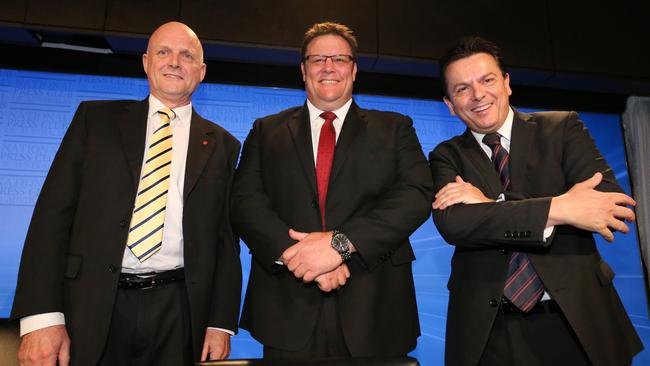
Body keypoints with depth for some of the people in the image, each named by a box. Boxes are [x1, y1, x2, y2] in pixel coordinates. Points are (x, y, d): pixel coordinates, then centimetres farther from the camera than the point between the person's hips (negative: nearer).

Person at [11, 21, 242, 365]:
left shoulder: (222, 145, 6)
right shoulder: (96, 118, 6)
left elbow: (225, 238, 4)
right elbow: (54, 213, 0)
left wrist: (222, 323, -1)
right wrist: (41, 316, -8)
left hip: (178, 314, 1)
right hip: (91, 306, 0)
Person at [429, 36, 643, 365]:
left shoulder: (562, 128, 1)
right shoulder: (446, 157, 1)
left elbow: (611, 203, -13)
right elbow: (451, 223, -17)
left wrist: (490, 206, -18)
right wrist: (559, 208, -23)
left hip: (576, 318, 1)